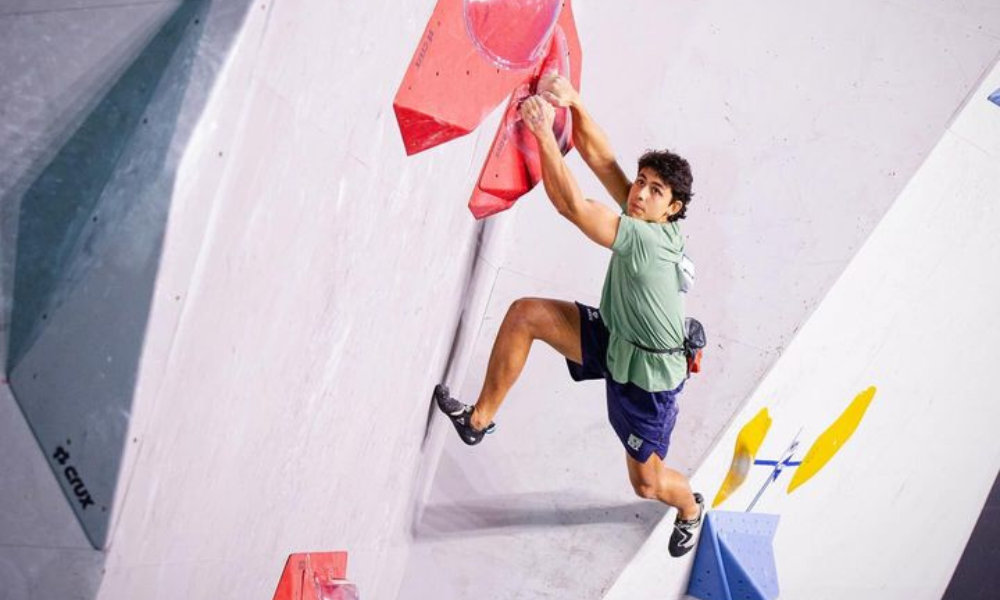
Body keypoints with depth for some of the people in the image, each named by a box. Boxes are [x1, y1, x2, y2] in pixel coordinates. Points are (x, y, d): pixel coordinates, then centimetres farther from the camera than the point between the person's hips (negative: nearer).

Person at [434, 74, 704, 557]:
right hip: (610, 341, 8)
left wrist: (543, 131, -38)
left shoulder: (650, 238, -31)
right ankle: (480, 418, -2)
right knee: (526, 313, -14)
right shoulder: (639, 215, -9)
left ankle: (691, 508, 47)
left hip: (648, 373, -7)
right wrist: (573, 102, -28)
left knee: (647, 483, 9)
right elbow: (597, 156, -12)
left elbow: (572, 206, -38)